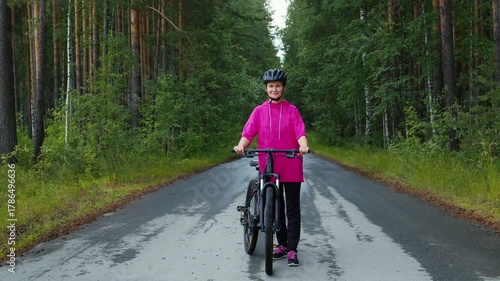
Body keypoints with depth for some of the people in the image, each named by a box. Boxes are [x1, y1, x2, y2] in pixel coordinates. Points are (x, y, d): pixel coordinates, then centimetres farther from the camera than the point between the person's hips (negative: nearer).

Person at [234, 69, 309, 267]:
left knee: (293, 209, 2)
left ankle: (292, 250, 9)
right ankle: (282, 245, 27)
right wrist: (241, 145, -26)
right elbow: (248, 132, -5)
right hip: (269, 167, 2)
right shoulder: (259, 111, 6)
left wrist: (303, 146, -30)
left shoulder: (292, 110, 3)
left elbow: (300, 132, -8)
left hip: (291, 167, -2)